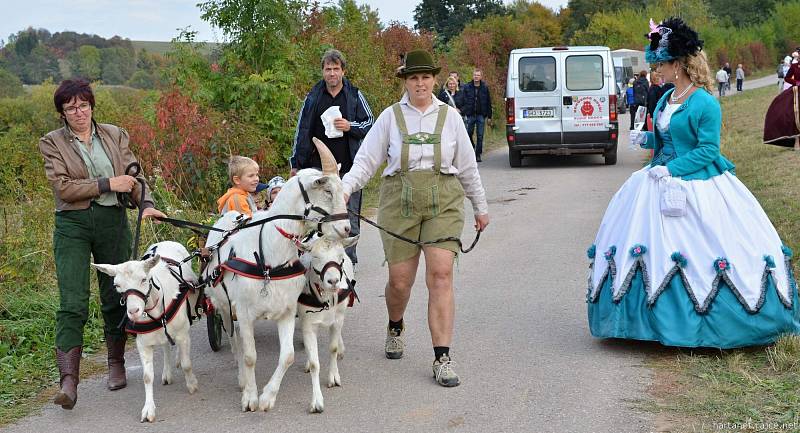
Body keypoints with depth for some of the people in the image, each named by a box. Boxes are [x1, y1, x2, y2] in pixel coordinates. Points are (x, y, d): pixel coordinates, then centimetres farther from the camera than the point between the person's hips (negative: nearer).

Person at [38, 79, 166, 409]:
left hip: (113, 221, 3)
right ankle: (68, 381, -14)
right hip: (72, 224, -3)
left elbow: (134, 175, 4)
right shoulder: (52, 143, 1)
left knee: (115, 298, 11)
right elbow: (63, 187, -10)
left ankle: (116, 364, 27)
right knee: (72, 304, -11)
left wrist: (145, 203, -15)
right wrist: (108, 184, -14)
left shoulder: (114, 135, 9)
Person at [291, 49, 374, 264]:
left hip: (348, 166, -1)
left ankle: (349, 258, 13)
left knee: (349, 214, 4)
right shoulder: (313, 97, 8)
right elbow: (301, 131, 12)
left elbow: (370, 123, 9)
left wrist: (350, 127, -12)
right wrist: (295, 163, 10)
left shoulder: (355, 96, 4)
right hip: (318, 164, 1)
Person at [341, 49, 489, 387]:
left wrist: (480, 207, 19)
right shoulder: (391, 116, 5)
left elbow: (467, 166, 15)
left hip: (443, 203, 0)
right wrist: (345, 187, -14)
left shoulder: (449, 116, 8)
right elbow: (366, 160, 3)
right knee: (400, 280, 3)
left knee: (441, 275, -12)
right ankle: (395, 327, 38)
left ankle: (442, 358, -8)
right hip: (399, 203, 0)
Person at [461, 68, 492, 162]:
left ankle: (478, 155, 7)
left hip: (481, 115, 0)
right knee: (469, 133, 2)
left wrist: (489, 116, 4)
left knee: (480, 136, 1)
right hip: (470, 115, 0)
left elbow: (488, 103, 7)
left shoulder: (485, 88, 5)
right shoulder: (467, 87, 4)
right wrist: (463, 112, -7)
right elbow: (463, 101, 3)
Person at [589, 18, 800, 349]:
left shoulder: (705, 104, -15)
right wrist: (646, 139, 3)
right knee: (655, 249, 7)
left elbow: (707, 149, -17)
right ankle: (660, 317, 16)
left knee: (696, 251, -5)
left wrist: (671, 168, -22)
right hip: (661, 183, 8)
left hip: (698, 186, -8)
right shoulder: (665, 99, 10)